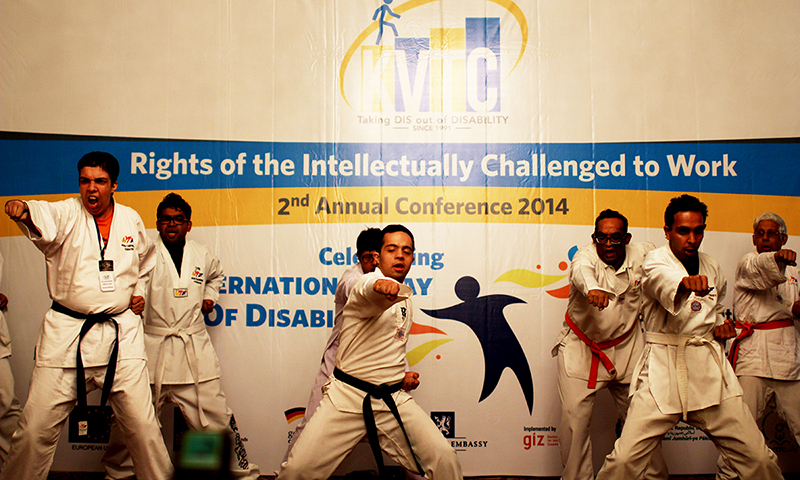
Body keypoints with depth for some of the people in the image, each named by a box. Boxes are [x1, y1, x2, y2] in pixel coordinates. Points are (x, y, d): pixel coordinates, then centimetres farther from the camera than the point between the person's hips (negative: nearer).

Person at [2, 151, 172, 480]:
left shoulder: (131, 219, 8)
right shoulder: (66, 213, 0)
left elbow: (146, 260, 27)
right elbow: (42, 219, -25)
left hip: (122, 332, 1)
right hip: (65, 332, -1)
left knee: (141, 422, 2)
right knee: (36, 428, 0)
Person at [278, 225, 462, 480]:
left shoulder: (404, 298, 13)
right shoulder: (365, 284, -10)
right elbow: (371, 293, -39)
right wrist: (381, 285, -61)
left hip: (394, 400, 6)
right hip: (347, 397, -5)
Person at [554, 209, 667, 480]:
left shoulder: (644, 253, -6)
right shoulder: (586, 257, -18)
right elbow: (582, 272, -43)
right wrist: (593, 288, -65)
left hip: (627, 348, 3)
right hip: (581, 348, -3)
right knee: (574, 419, -8)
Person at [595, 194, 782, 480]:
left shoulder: (712, 268, 12)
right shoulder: (656, 260, -6)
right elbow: (661, 278, -32)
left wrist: (719, 325, 10)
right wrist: (686, 283, -55)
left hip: (709, 370, 5)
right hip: (663, 369, -4)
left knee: (757, 457, 1)